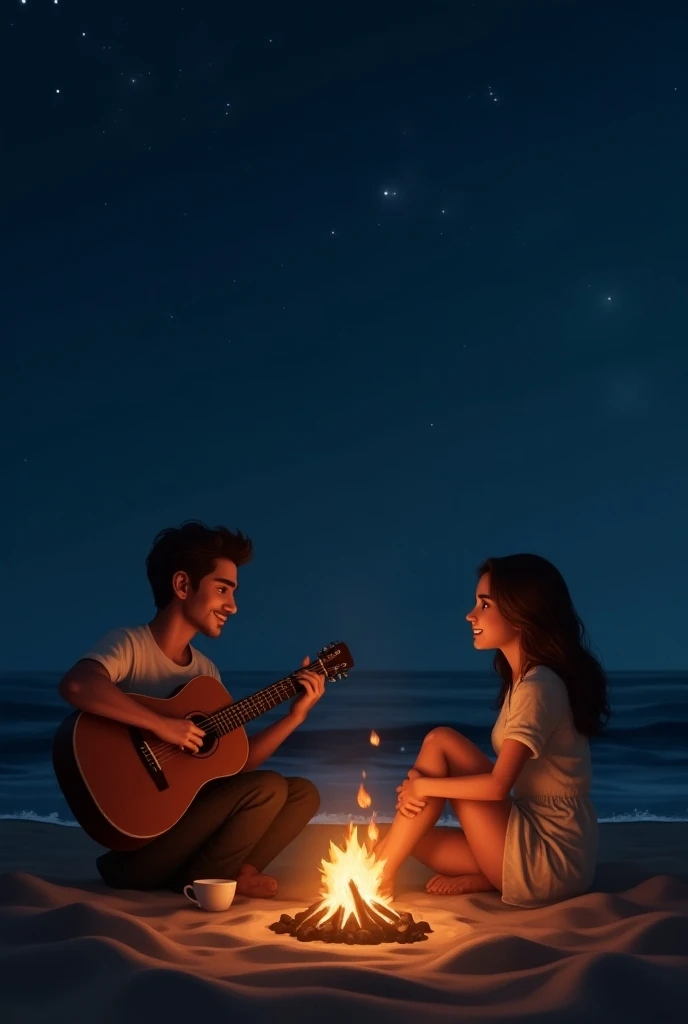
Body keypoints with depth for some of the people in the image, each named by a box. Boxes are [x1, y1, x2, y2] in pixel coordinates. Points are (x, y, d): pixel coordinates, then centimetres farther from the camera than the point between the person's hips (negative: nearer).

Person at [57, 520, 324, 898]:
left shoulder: (206, 670, 12)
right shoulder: (131, 645, -12)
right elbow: (76, 685, -36)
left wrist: (295, 715, 3)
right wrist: (163, 725, -30)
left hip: (183, 818, 8)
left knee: (303, 793, 3)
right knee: (268, 788, -20)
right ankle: (198, 884, -2)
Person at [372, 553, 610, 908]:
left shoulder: (538, 686, -18)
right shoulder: (525, 680, 11)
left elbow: (498, 785, -23)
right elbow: (503, 776, 11)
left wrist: (423, 785, -11)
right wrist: (421, 786, -1)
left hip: (550, 859, -9)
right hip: (544, 850, 9)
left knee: (440, 742, -12)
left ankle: (380, 877, -6)